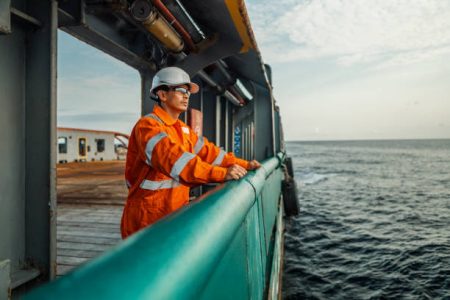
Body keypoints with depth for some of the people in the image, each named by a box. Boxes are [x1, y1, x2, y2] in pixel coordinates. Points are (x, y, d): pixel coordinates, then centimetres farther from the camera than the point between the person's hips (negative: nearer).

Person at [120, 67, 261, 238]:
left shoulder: (182, 129, 13)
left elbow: (208, 151, 10)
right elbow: (173, 158, -31)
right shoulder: (148, 126, -16)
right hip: (147, 220, -8)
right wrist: (222, 173, -38)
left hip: (176, 214, 8)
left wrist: (243, 165, -1)